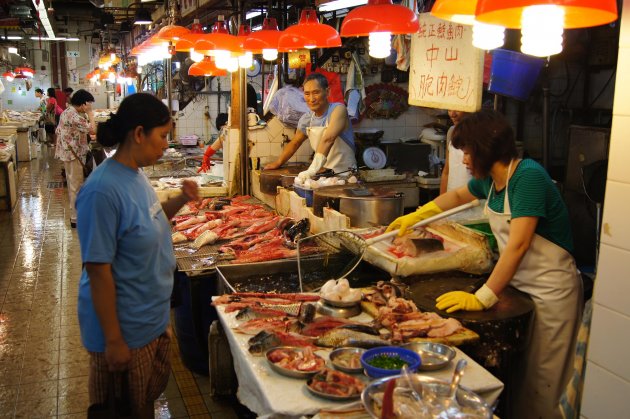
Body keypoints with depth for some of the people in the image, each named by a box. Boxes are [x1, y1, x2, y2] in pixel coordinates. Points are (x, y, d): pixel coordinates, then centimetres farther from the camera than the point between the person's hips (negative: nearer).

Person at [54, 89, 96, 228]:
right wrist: (90, 113, -16)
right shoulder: (75, 116, -22)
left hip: (67, 152, 10)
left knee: (72, 184, 19)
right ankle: (75, 218, 1)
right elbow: (93, 130, -25)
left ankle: (74, 212, 32)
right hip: (74, 154, -10)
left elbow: (58, 131, 16)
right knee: (77, 186, -4)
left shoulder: (67, 112, 10)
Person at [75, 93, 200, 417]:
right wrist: (113, 340, -19)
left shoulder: (135, 174, 1)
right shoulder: (103, 190, -26)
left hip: (153, 317, 8)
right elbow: (98, 269, -24)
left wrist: (180, 201, -2)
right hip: (125, 329, -8)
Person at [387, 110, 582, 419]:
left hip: (550, 289, -8)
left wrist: (484, 298, -31)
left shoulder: (528, 176, -23)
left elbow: (518, 244, -29)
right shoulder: (490, 179, 3)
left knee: (538, 385, 5)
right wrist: (415, 216, 21)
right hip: (518, 283, 8)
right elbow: (458, 195, 25)